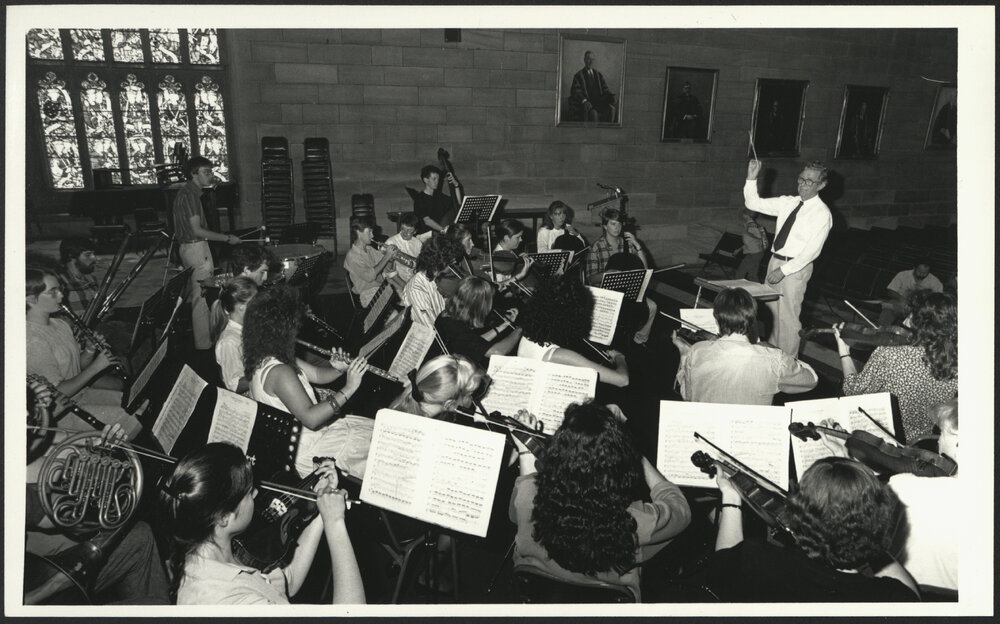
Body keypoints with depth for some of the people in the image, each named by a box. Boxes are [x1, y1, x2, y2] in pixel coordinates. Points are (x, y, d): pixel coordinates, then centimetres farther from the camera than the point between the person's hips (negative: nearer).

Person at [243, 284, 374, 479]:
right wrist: (348, 388, -33)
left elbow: (317, 375, 7)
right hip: (304, 452, -10)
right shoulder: (279, 372, -30)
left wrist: (338, 369, -14)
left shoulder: (266, 359, 2)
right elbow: (310, 418, -34)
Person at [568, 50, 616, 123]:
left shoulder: (598, 75, 22)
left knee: (611, 109, -24)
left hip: (598, 101, 5)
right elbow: (575, 91, -6)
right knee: (593, 113, -36)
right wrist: (584, 101, -26)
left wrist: (610, 96, -6)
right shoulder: (578, 75, 6)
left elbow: (605, 88, 18)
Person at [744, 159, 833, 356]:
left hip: (796, 267, -6)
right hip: (775, 261, 6)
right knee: (770, 310, 13)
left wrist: (784, 270, -19)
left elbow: (811, 251, -15)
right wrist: (751, 178, -3)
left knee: (788, 316, -1)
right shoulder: (788, 202, 8)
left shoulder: (822, 214, -11)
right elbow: (753, 203, 11)